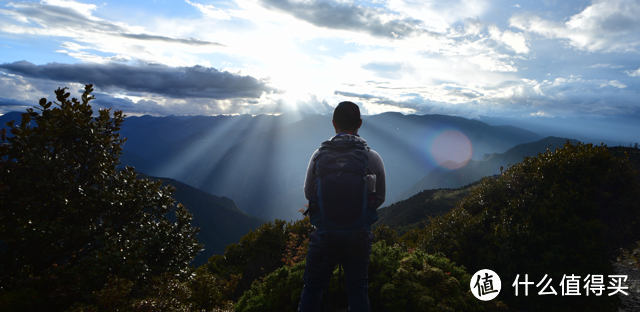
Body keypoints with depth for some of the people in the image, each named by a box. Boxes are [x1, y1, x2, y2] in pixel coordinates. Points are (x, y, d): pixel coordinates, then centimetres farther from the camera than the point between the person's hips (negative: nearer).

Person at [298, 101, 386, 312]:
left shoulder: (319, 155, -8)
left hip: (324, 236, 0)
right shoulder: (373, 157, -9)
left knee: (312, 289, 16)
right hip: (359, 238, 0)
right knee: (358, 291, 16)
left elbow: (308, 193, 4)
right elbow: (380, 197, 3)